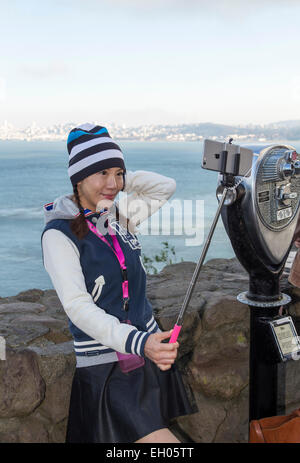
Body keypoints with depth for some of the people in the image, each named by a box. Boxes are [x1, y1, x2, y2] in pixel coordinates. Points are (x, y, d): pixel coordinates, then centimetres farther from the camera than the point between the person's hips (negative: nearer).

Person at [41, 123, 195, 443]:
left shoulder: (119, 215, 5)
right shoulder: (59, 234, -14)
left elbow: (165, 186, 18)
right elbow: (78, 307, -22)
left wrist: (121, 178, 3)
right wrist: (138, 342, -34)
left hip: (148, 350, 7)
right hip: (106, 366, -6)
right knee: (162, 440, -15)